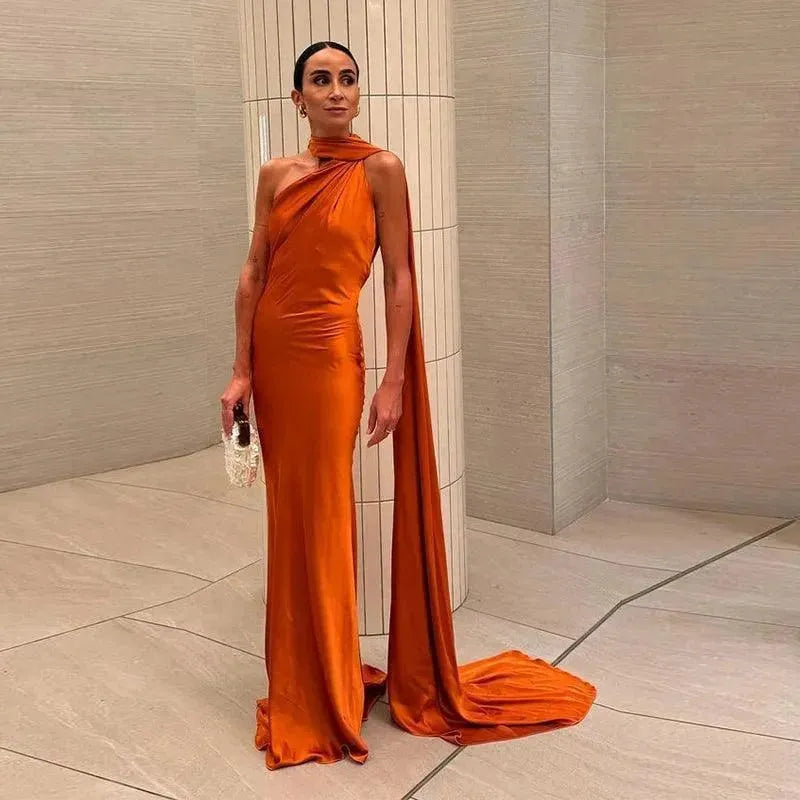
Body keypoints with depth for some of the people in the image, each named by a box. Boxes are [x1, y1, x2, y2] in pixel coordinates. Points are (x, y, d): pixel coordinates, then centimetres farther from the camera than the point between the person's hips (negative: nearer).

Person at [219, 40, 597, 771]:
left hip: (328, 355, -5)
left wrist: (393, 381, -11)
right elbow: (254, 274, 7)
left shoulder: (379, 169, -4)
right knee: (287, 518, 13)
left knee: (321, 523, 0)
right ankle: (300, 682, 30)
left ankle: (329, 699, 15)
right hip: (272, 354, 5)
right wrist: (241, 370, 1)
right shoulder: (276, 174, 8)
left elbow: (399, 278, -6)